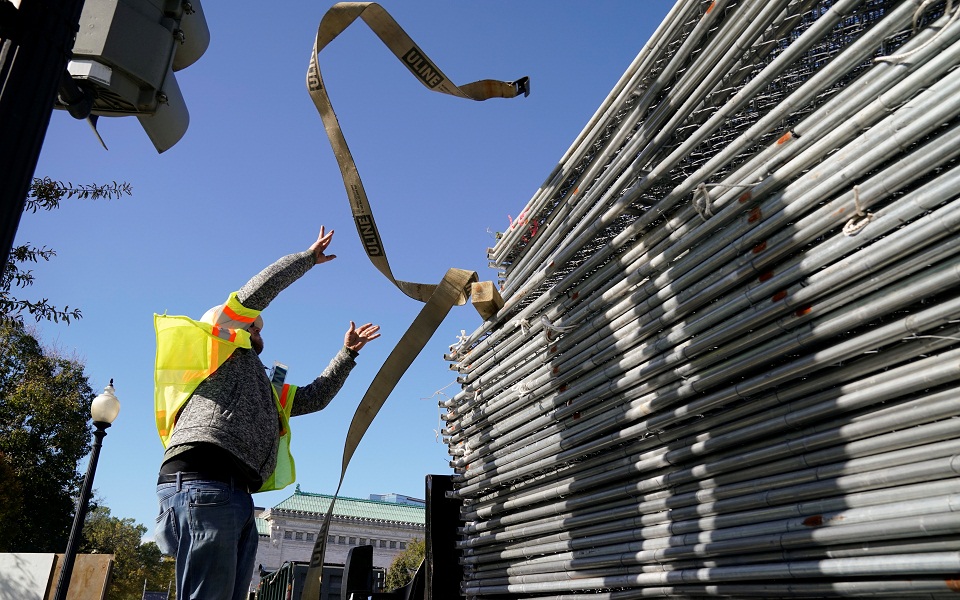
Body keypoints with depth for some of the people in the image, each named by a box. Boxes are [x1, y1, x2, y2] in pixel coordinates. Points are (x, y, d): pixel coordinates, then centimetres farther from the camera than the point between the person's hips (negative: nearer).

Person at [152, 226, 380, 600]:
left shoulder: (266, 389, 35)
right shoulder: (224, 346, 16)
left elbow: (316, 397, 34)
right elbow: (261, 287, 11)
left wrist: (348, 353, 35)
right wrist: (310, 257, 22)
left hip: (236, 495, 9)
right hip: (202, 481, -9)